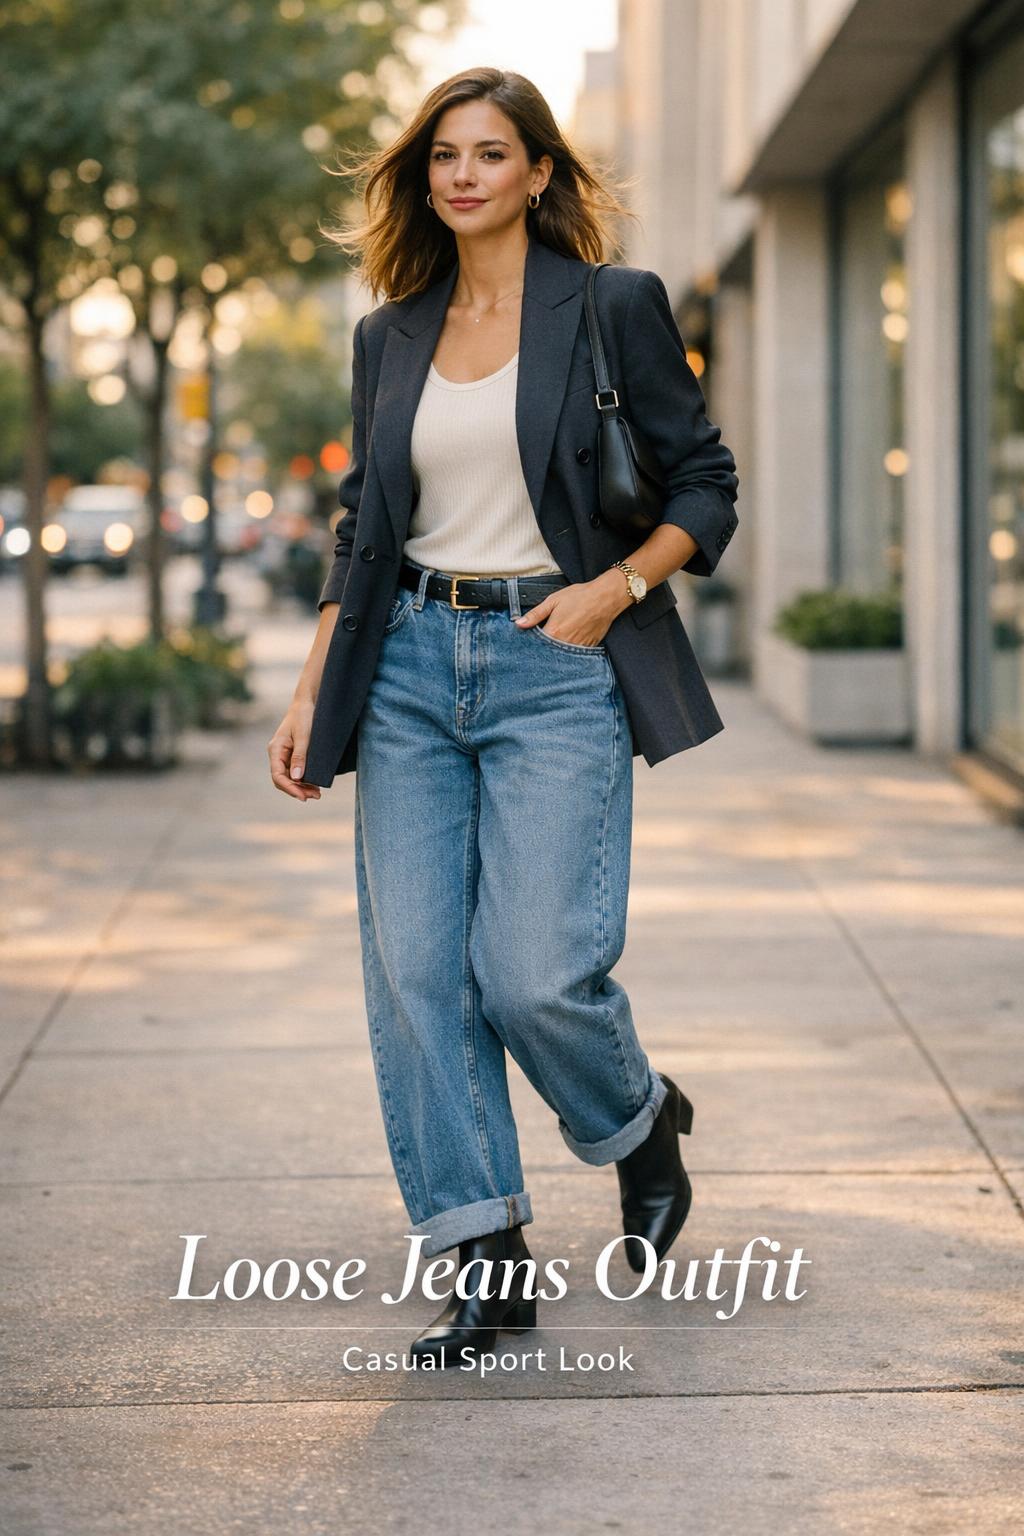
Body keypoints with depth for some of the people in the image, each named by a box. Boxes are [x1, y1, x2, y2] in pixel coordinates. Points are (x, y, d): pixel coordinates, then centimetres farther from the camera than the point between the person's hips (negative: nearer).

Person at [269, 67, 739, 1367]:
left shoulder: (614, 308, 1)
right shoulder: (389, 338, 13)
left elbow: (706, 487, 3)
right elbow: (362, 529, 17)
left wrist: (615, 587, -12)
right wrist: (311, 692, 10)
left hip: (555, 668, -4)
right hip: (410, 665, 4)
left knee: (537, 971, -13)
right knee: (413, 969, -3)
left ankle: (641, 1122, 21)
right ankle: (486, 1262, 6)